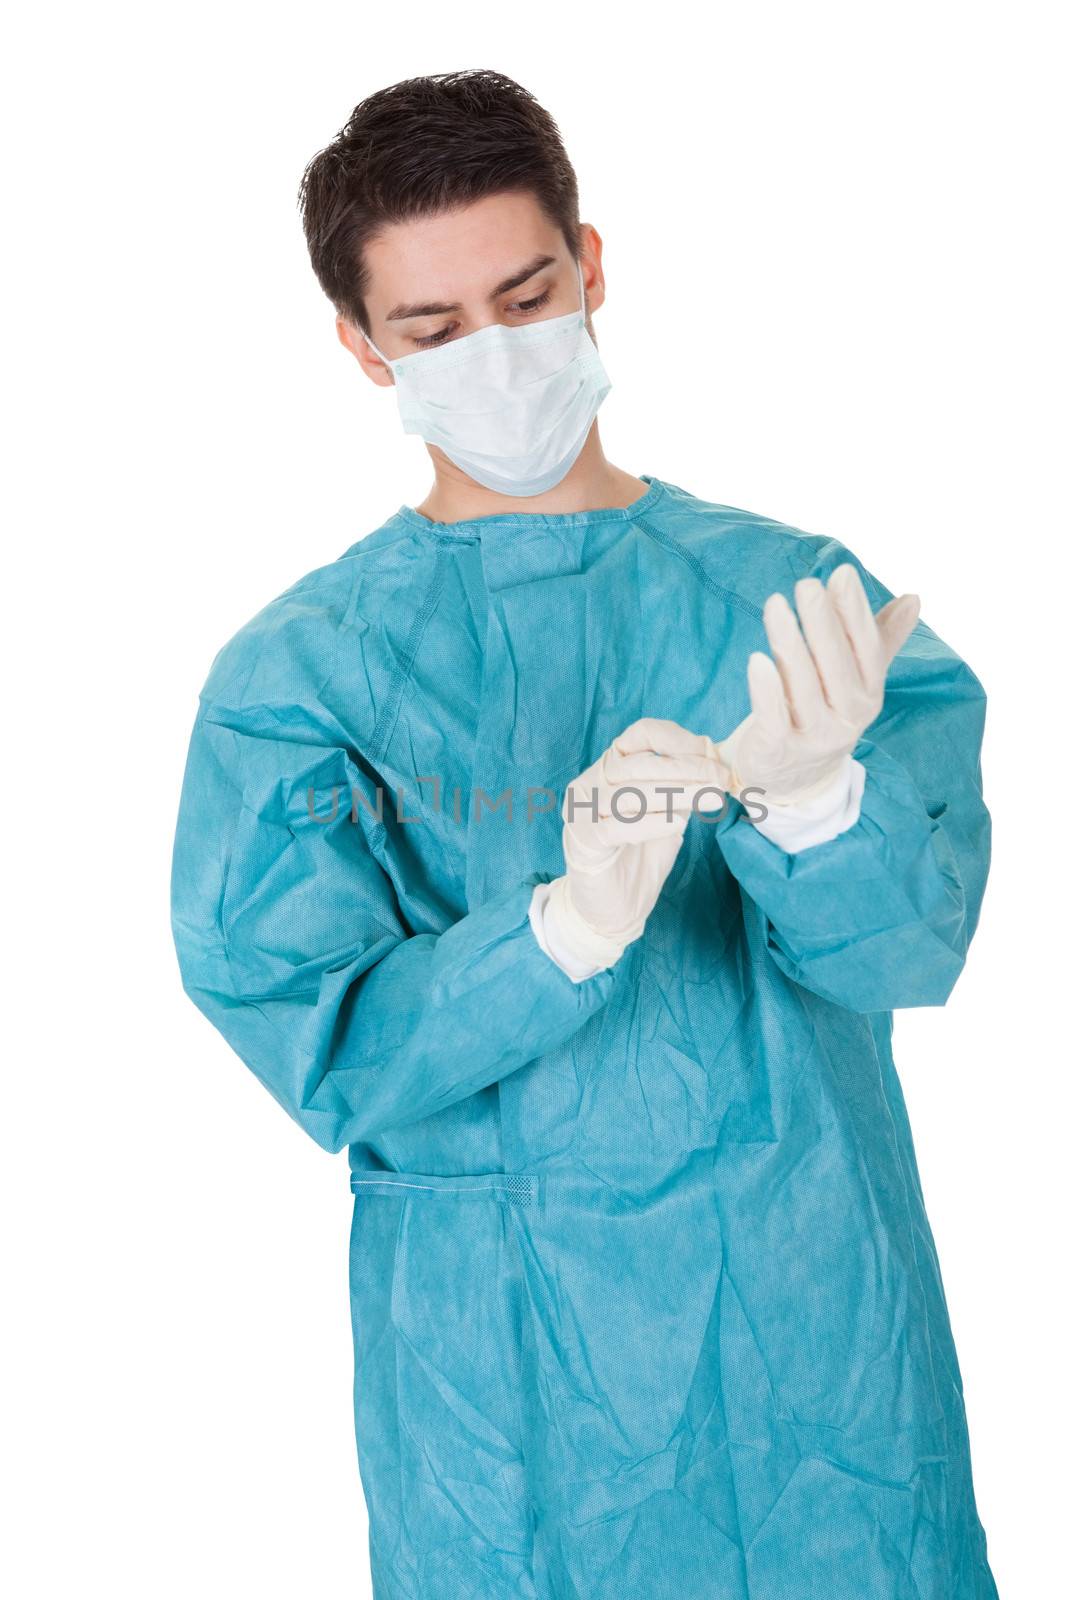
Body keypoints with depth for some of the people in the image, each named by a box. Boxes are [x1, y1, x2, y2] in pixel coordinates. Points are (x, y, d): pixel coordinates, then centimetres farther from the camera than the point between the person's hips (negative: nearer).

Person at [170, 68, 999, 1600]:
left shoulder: (800, 602, -2)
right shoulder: (293, 677, -5)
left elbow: (908, 949, -12)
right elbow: (333, 1059, -12)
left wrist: (810, 799, -33)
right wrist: (570, 926, -29)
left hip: (824, 1318, 2)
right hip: (496, 1367, -1)